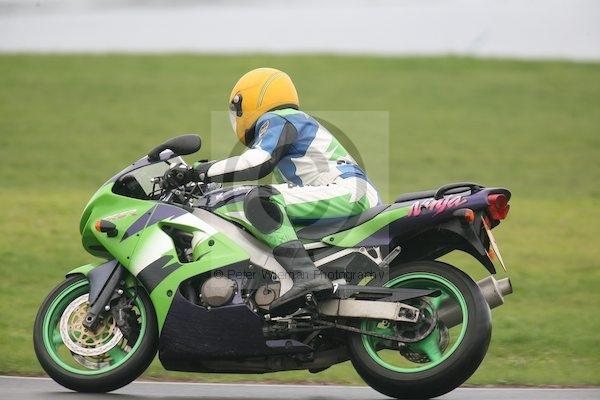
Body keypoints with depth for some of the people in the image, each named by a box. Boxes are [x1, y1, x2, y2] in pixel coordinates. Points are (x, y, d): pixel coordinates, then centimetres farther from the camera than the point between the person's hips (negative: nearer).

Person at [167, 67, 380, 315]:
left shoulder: (276, 120, 2)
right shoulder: (300, 121, 32)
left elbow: (258, 163, -16)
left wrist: (201, 172, -11)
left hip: (347, 191, -10)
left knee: (259, 200, -24)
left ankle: (304, 275, -38)